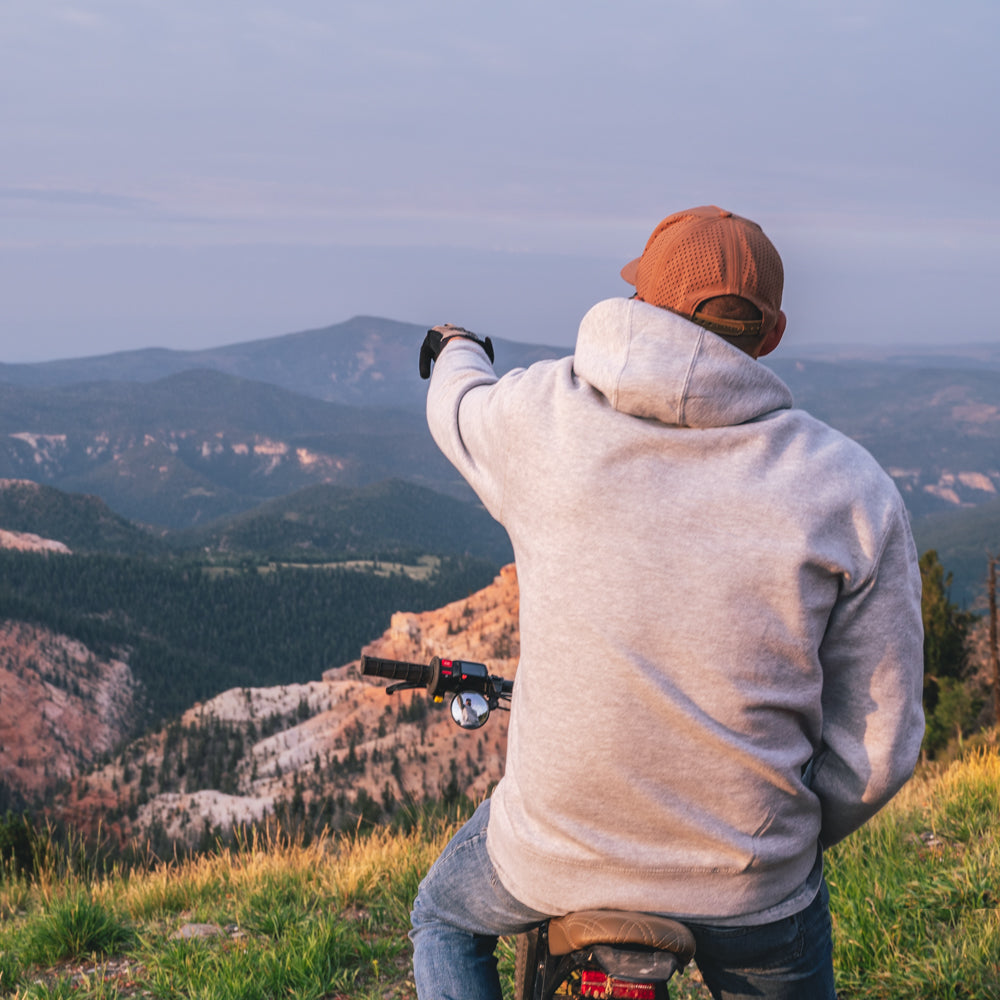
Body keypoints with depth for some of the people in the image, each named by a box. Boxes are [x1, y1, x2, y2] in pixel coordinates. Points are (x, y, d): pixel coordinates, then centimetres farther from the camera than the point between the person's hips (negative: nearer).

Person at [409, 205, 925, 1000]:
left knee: (446, 920, 32)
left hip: (553, 850, 1)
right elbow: (877, 749, -9)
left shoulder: (545, 417, -11)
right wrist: (793, 837, 12)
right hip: (748, 890, 0)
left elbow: (457, 405, 15)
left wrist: (457, 350, 40)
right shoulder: (852, 491, -12)